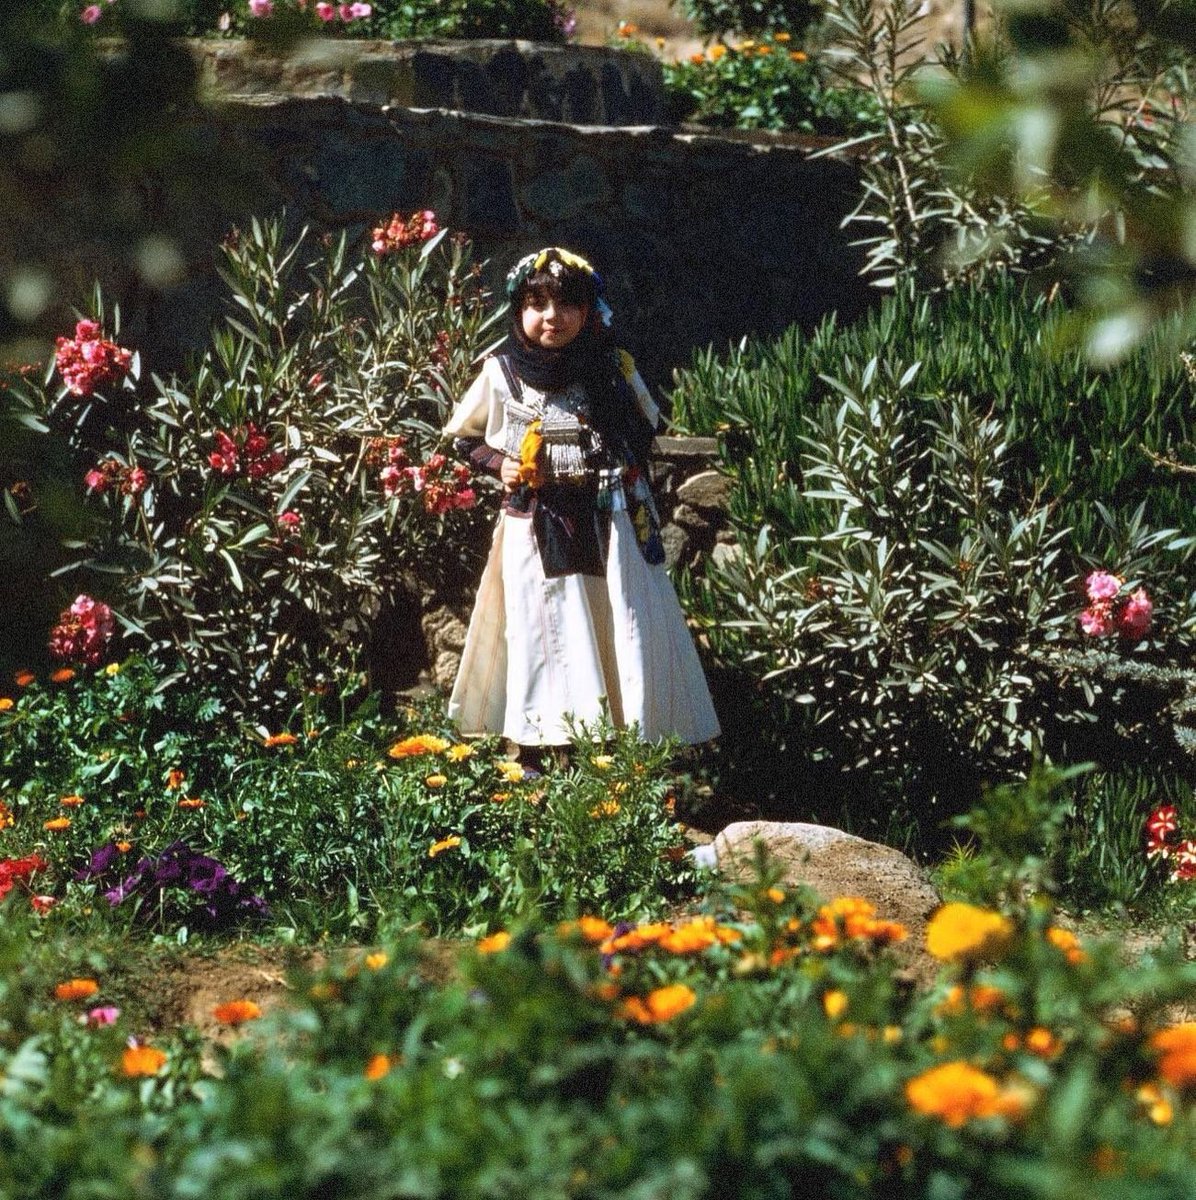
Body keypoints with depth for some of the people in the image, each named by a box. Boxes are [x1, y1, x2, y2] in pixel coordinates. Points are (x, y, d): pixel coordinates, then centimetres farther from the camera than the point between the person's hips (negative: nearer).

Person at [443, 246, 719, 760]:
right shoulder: (501, 374, -2)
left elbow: (646, 430, 14)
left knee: (622, 631, 2)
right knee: (540, 633, 4)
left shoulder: (614, 370, -1)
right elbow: (464, 437, 12)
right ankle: (533, 753, 11)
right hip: (535, 529, 0)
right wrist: (498, 464, -5)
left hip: (607, 524, 1)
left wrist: (627, 473, -2)